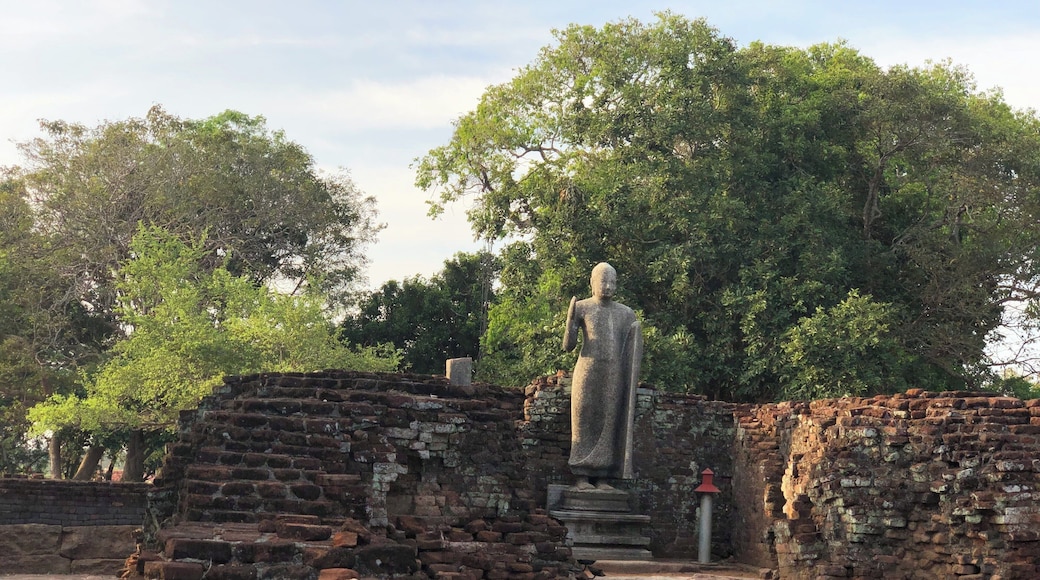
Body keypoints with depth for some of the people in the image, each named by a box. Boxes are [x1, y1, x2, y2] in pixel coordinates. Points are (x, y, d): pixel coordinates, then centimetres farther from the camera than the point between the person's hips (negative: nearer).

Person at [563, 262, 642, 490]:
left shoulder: (625, 313, 12)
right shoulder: (582, 307, 3)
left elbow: (633, 350, 17)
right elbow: (568, 345, -1)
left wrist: (636, 332, -3)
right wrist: (571, 317, -14)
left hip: (615, 377, 3)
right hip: (588, 373, -3)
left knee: (609, 424, 1)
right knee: (584, 422, -3)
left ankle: (601, 477, 4)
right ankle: (582, 477, -1)